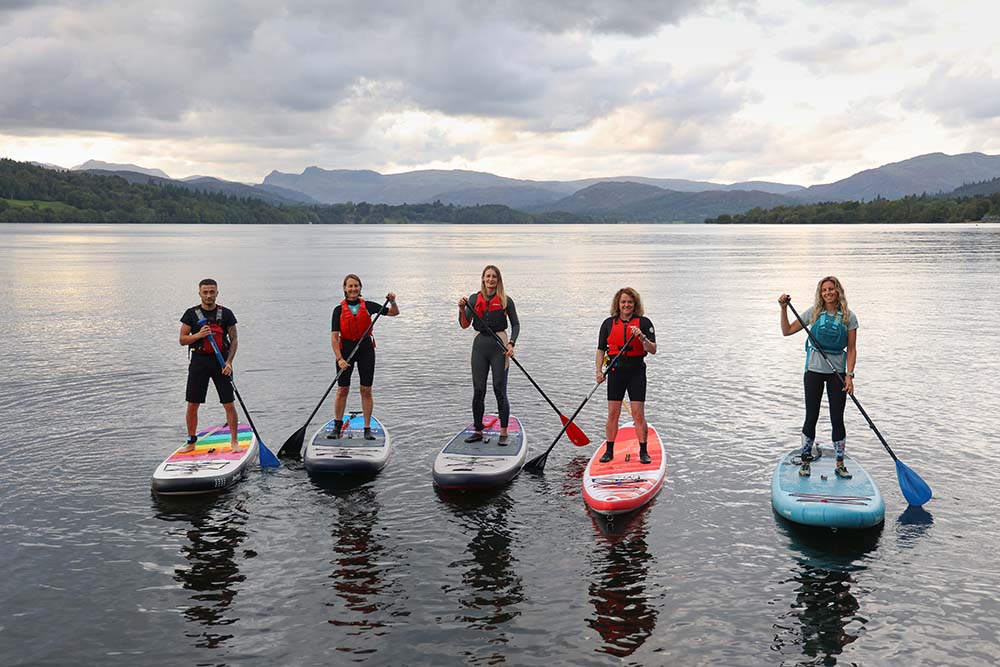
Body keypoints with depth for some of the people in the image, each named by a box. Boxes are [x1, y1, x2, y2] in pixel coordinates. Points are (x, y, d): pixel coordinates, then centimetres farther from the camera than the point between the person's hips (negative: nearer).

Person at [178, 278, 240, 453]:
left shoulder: (226, 313, 2)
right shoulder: (191, 313, 3)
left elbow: (234, 340, 3)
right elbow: (182, 340, 4)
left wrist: (229, 362, -10)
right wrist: (199, 335, -15)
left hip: (221, 361, -1)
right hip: (199, 361, 1)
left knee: (229, 405, -3)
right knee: (192, 405, 3)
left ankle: (234, 441, 9)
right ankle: (191, 441, 18)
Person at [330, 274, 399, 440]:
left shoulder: (368, 306, 2)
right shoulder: (339, 310, -2)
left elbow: (394, 313, 9)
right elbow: (334, 338, -7)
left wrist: (392, 301, -11)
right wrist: (339, 359, -17)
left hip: (365, 348, 1)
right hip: (345, 348, -1)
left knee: (366, 390, 2)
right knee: (342, 390, 3)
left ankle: (367, 429, 10)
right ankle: (337, 427, 18)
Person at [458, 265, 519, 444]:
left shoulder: (506, 301, -1)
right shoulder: (474, 299, 7)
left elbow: (515, 324, 2)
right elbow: (465, 325, 5)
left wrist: (511, 343, -12)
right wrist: (462, 309, -12)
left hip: (499, 344, -3)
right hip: (480, 344, 3)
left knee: (499, 390, -3)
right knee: (478, 391, 7)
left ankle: (503, 433, 5)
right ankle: (478, 431, 17)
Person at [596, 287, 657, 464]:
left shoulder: (644, 322, 2)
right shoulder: (609, 323, 7)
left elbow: (653, 350, -3)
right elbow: (601, 350, 9)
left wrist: (642, 337, -20)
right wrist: (599, 371, -4)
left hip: (636, 371, -2)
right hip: (615, 371, 2)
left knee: (638, 414, -3)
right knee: (612, 413, 3)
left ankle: (643, 451, 6)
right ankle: (609, 451, 13)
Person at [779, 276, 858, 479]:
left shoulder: (848, 317, -1)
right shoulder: (813, 313, 1)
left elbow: (851, 349, -2)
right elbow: (787, 331, 5)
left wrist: (849, 375, -11)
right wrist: (784, 308, -6)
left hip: (837, 373, 0)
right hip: (814, 371, 0)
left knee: (837, 419, 2)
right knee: (811, 418, 3)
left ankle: (840, 464, 12)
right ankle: (805, 461, 14)